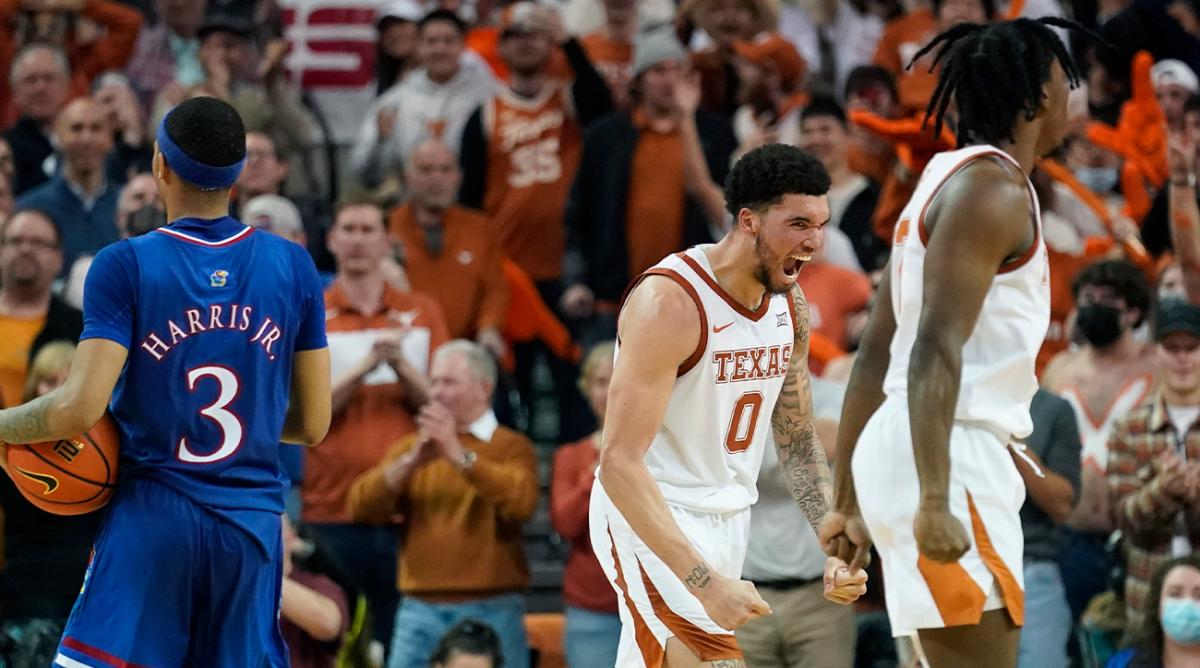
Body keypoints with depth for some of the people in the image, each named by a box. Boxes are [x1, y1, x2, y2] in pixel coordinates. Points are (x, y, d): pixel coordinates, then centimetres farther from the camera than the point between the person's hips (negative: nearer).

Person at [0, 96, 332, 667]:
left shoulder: (126, 266, -6)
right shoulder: (292, 267, 5)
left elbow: (81, 408, -14)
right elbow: (313, 424, 9)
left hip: (152, 515, -3)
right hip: (254, 523, 4)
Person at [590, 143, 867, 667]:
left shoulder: (789, 305, 3)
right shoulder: (671, 303, -23)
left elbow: (798, 442, 15)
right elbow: (620, 463, -27)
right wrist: (706, 582, -34)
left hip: (727, 521, 8)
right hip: (650, 520, -8)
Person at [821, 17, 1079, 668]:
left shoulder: (947, 181, 20)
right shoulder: (994, 187, -10)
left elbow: (873, 361, 22)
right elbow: (935, 351, -21)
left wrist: (849, 504, 24)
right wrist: (934, 502, -28)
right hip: (947, 459, -10)